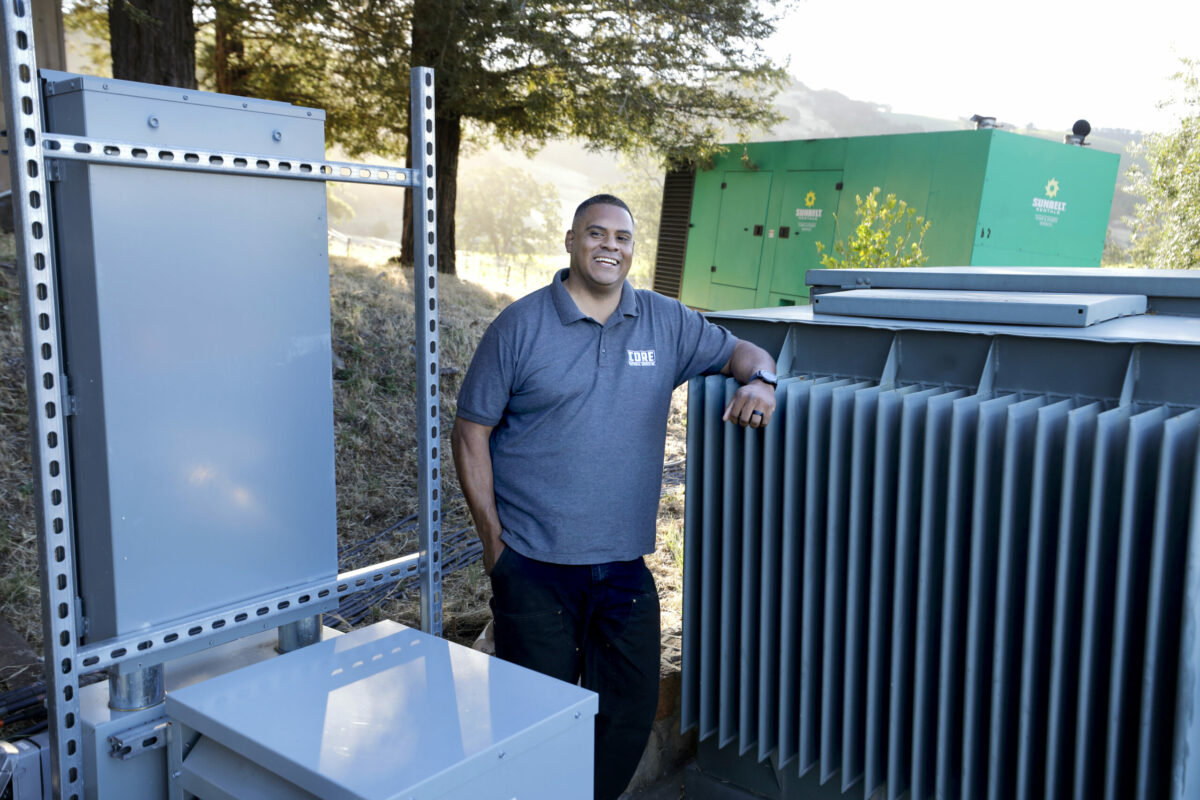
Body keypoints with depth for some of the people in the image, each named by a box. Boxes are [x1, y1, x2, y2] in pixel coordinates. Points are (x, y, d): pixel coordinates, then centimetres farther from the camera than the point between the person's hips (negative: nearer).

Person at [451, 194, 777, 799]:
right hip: (534, 565, -3)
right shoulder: (521, 326, -3)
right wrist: (491, 535, -6)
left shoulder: (666, 323, 5)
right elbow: (471, 432, -1)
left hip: (624, 566, 4)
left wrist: (759, 379, -9)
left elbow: (742, 351, 16)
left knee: (632, 709, 12)